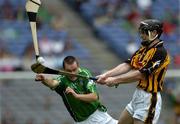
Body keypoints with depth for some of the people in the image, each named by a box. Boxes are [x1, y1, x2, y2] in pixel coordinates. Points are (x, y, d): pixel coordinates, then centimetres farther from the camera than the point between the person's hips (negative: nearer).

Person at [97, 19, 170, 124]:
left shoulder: (160, 53, -18)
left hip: (149, 98, -10)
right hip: (138, 95, 10)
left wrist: (115, 80, -16)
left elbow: (141, 74, -21)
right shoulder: (143, 49, 11)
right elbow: (127, 65, 4)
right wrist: (106, 75, -9)